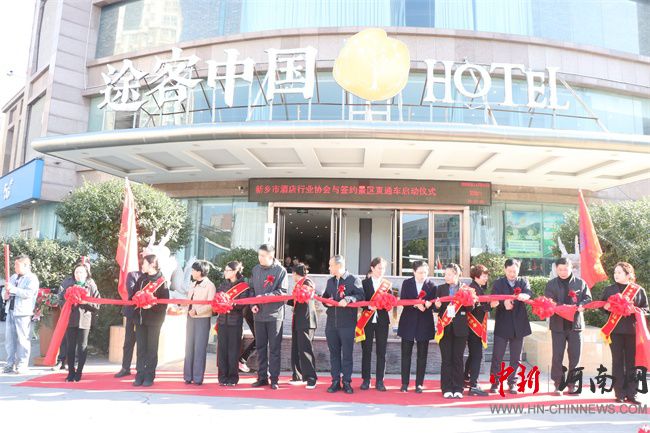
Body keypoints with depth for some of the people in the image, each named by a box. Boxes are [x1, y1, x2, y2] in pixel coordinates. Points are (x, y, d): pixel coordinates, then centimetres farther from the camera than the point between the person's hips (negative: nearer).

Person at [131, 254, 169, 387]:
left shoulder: (161, 281, -7)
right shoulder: (141, 279, 12)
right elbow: (134, 295, 14)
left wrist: (152, 306, -24)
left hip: (154, 319, -5)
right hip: (140, 318, 5)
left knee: (151, 348, 3)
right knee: (140, 347, 8)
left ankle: (149, 376, 10)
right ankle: (140, 375, 15)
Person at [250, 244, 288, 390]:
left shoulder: (280, 270, -6)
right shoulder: (256, 269, 8)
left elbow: (282, 292, -10)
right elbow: (251, 289, 13)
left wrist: (264, 296, -18)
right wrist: (252, 304, -3)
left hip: (275, 314, -4)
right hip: (259, 315, 5)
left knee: (274, 348, 2)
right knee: (260, 347, 10)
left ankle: (274, 379, 9)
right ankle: (262, 377, 19)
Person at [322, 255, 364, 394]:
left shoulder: (353, 280, -4)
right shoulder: (330, 281, 16)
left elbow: (361, 296, -10)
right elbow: (324, 297, 23)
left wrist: (348, 299, -22)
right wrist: (327, 302, 1)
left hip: (347, 324, -5)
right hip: (331, 323, 6)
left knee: (347, 354, 1)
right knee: (334, 353, 9)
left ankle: (347, 382, 10)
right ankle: (335, 381, 16)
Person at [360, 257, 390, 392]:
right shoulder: (365, 283, 2)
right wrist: (369, 306, -20)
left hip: (382, 321, 1)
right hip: (368, 320, -1)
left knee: (381, 352, 3)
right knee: (366, 351, 4)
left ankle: (379, 381, 11)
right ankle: (366, 380, 14)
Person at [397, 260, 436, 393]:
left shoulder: (432, 286, 0)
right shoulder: (406, 283, 3)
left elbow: (433, 303, -4)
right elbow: (402, 301, -6)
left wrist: (429, 304, -26)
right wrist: (416, 305, -21)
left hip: (424, 324, 0)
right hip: (408, 323, 1)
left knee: (422, 355, 4)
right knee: (406, 354, 5)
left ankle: (419, 384, 13)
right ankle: (405, 383, 13)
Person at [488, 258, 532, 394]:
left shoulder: (523, 282, 8)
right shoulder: (498, 283, 2)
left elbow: (529, 293, -14)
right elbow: (492, 302, -12)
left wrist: (524, 296, -39)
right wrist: (503, 303, -35)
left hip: (519, 326, 2)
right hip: (502, 325, -2)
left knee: (516, 358, 10)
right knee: (497, 356, 1)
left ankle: (512, 382, 21)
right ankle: (495, 383, 11)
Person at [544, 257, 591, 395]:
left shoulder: (580, 283, 9)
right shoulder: (551, 284, 6)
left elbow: (588, 298, 5)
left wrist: (581, 305, -17)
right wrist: (559, 307, -21)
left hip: (576, 323, 1)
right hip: (558, 324, -1)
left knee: (575, 355, 3)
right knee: (557, 355, 0)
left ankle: (572, 384, 15)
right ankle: (558, 384, 9)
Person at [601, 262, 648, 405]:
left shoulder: (639, 290, 5)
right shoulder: (609, 289, 9)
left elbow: (646, 309, 6)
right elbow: (601, 305, 15)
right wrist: (607, 307, -8)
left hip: (633, 330, -1)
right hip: (615, 330, 1)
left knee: (631, 362, 3)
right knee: (618, 362, 2)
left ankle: (631, 394, 11)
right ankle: (620, 394, 7)